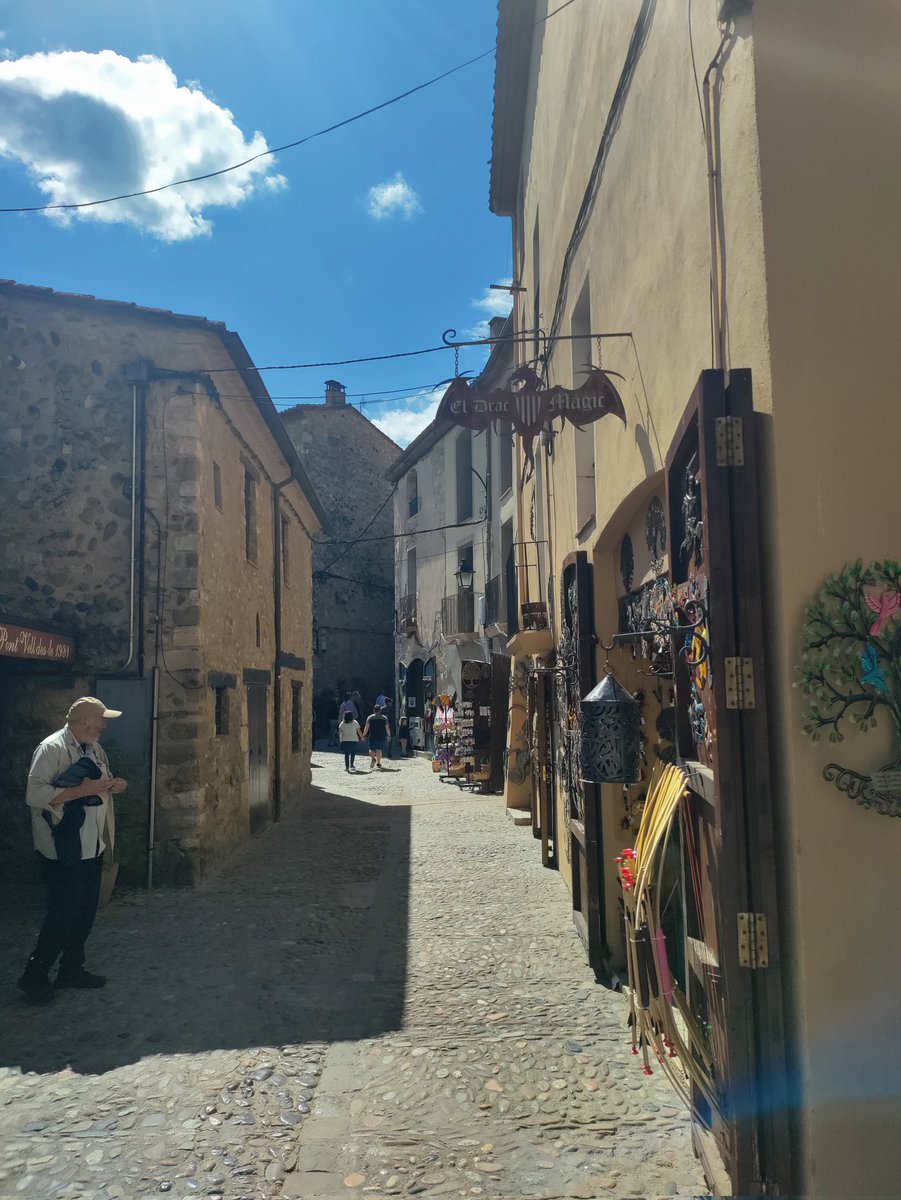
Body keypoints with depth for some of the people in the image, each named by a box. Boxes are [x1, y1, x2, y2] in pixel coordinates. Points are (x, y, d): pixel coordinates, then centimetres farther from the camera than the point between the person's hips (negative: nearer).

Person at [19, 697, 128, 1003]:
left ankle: (72, 968, 29)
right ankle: (34, 975, 14)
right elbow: (35, 795, -26)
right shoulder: (52, 748, -17)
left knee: (86, 910, 15)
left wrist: (114, 785, 2)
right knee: (63, 913, -3)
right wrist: (84, 790, -26)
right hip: (63, 850, -9)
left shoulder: (95, 749, 11)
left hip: (92, 847, 9)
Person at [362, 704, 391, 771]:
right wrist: (389, 736, 14)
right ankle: (378, 763, 11)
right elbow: (387, 728, 3)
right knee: (379, 750, 10)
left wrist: (364, 735, 3)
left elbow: (367, 728, -4)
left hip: (372, 736, -2)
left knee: (372, 749, 6)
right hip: (382, 737, 2)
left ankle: (373, 758, -20)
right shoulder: (384, 718, 4)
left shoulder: (370, 717, 0)